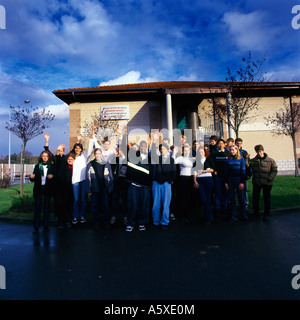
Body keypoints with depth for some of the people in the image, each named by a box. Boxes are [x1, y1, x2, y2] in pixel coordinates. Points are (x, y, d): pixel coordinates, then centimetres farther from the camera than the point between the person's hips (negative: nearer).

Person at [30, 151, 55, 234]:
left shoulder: (51, 166, 8)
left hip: (47, 189, 0)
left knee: (46, 207, 5)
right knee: (37, 207, -1)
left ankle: (46, 226, 14)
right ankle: (36, 227, 6)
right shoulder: (37, 166, 10)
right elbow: (34, 179, 8)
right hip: (38, 189, 1)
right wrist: (31, 177, -14)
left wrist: (52, 176, -18)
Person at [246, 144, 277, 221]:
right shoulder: (253, 160, 6)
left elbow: (274, 170, 1)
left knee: (267, 198, 6)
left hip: (267, 183, -1)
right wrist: (246, 159, -16)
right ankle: (256, 213, 21)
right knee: (255, 198, 7)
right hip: (256, 182, 2)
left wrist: (270, 178, -12)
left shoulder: (270, 160, 1)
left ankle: (266, 214, 19)